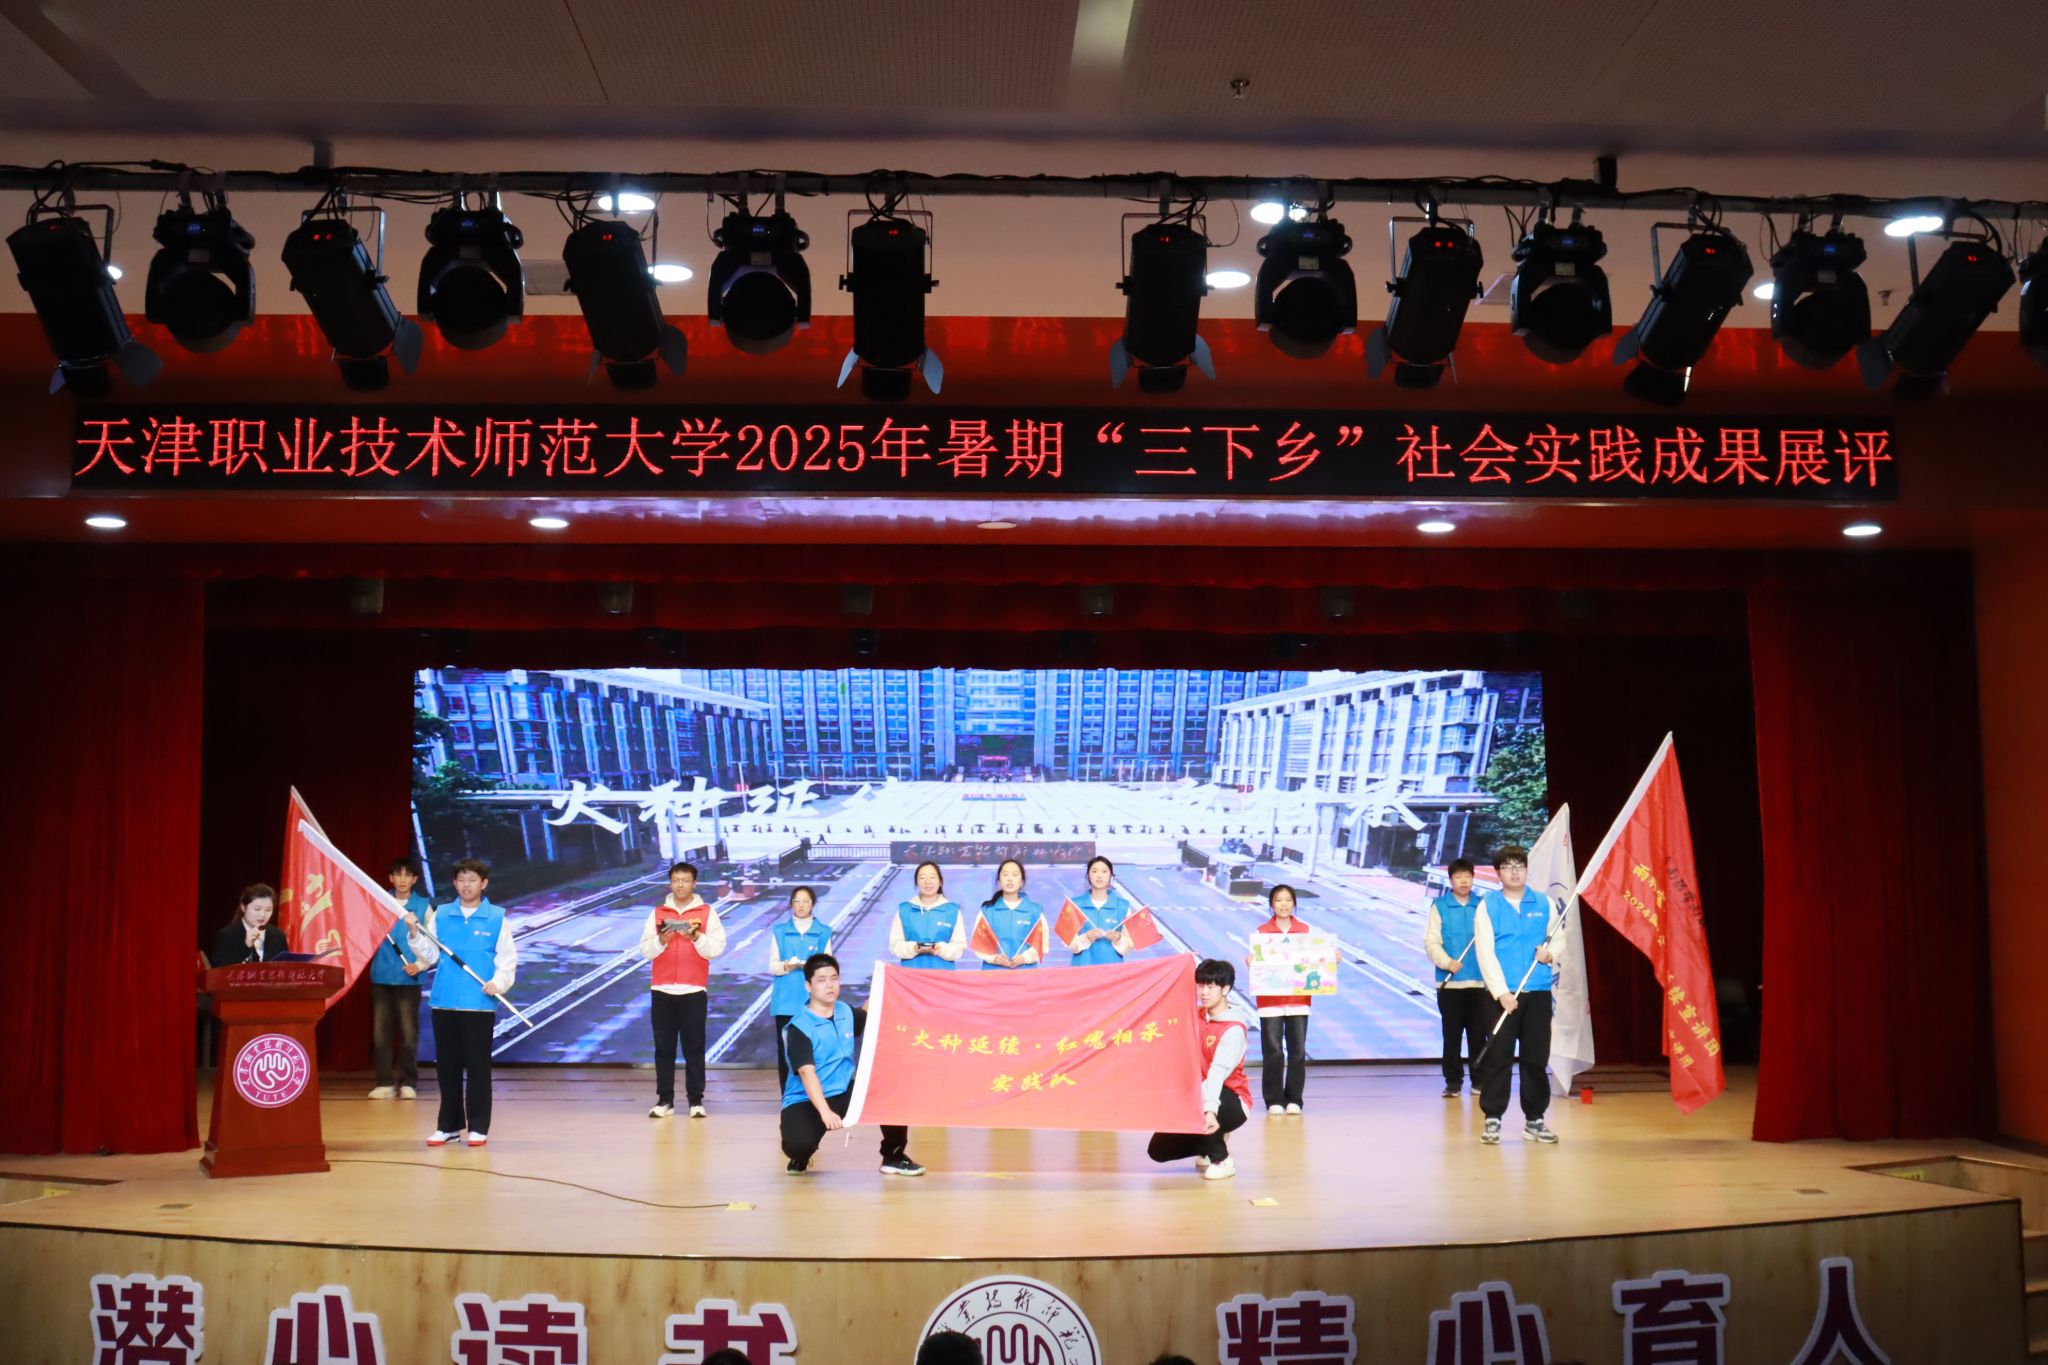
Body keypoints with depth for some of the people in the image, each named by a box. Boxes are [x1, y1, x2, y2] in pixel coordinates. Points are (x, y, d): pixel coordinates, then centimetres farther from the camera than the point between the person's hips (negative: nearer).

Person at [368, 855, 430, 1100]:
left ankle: (408, 1082, 7)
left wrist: (420, 964, -13)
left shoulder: (424, 906, 3)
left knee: (408, 1032, -1)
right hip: (381, 977, 2)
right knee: (381, 1031, 3)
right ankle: (385, 1082, 9)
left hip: (409, 979, -2)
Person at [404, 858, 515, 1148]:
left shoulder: (496, 918, 1)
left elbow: (507, 959, -1)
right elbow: (429, 955, 6)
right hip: (444, 1002, 3)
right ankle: (449, 1125, 20)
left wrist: (498, 982, -17)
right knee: (446, 1066, 9)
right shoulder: (440, 915, 9)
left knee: (477, 1066, 1)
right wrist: (415, 933, -9)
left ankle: (478, 1127, 9)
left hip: (479, 1004, -3)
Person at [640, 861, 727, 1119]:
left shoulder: (707, 913, 3)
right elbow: (645, 950, 2)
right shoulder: (657, 913, 8)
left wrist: (697, 937, -21)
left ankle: (696, 1101, 3)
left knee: (694, 1047, 0)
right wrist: (661, 940, -16)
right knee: (664, 1047, 4)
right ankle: (665, 1100, 8)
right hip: (662, 990, 2)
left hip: (694, 991, -2)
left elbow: (717, 948, -5)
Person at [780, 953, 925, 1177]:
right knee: (799, 1145, -34)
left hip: (843, 1093, 6)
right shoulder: (799, 1027, -19)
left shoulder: (846, 1012, 3)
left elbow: (869, 1018, 29)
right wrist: (825, 1112, -44)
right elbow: (807, 1073, -31)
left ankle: (893, 1157, 7)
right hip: (805, 1101, -6)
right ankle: (801, 1157, 7)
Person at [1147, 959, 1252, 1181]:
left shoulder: (1234, 1029, -18)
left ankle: (1222, 1160, -13)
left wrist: (1209, 1109, -46)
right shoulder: (1196, 1017, 3)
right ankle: (1211, 1140, 23)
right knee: (1159, 1150, -3)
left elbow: (1218, 1070, -34)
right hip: (1200, 1095, 7)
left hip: (1231, 1101, -7)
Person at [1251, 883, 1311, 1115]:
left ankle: (1294, 1099, 11)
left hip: (1299, 999, 2)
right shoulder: (1262, 932, 3)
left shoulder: (1306, 930, 7)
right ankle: (1274, 1100, 5)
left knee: (1298, 1051, 1)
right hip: (1270, 1001, -2)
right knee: (1273, 1051, -3)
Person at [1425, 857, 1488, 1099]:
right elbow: (1431, 942, -3)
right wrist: (1447, 962, -18)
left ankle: (1479, 1080, 17)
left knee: (1478, 1034, 6)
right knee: (1452, 1035, 4)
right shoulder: (1439, 906, 2)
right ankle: (1453, 1082, 12)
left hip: (1480, 981, 1)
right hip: (1449, 982, -1)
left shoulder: (1482, 906, 6)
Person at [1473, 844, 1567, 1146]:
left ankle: (1534, 1119, 17)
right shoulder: (1487, 906, 0)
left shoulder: (1544, 904, 8)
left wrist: (1551, 952, -12)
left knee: (1536, 1058, 7)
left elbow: (1559, 939, 13)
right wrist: (1501, 992, -15)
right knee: (1498, 1058, 0)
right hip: (1501, 993, -2)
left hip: (1538, 993, 3)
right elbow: (1485, 952, -7)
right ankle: (1492, 1119, 7)